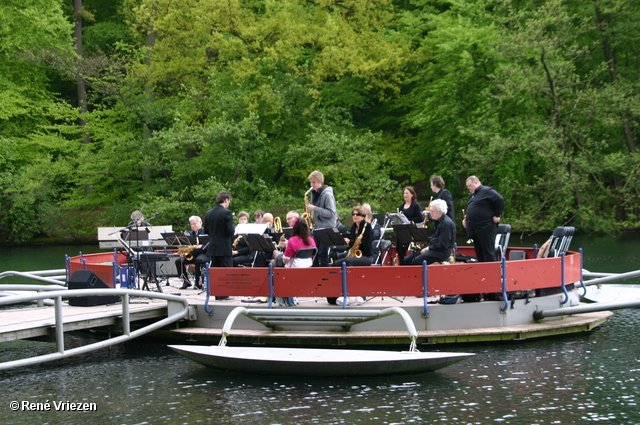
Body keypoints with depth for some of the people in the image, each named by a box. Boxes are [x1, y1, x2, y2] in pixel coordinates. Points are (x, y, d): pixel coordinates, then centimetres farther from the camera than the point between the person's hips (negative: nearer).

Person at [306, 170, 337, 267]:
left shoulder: (327, 194, -13)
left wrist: (314, 208, -22)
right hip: (317, 228, 8)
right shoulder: (314, 193, 11)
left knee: (322, 255, -8)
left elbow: (331, 213, -19)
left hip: (326, 228, -7)